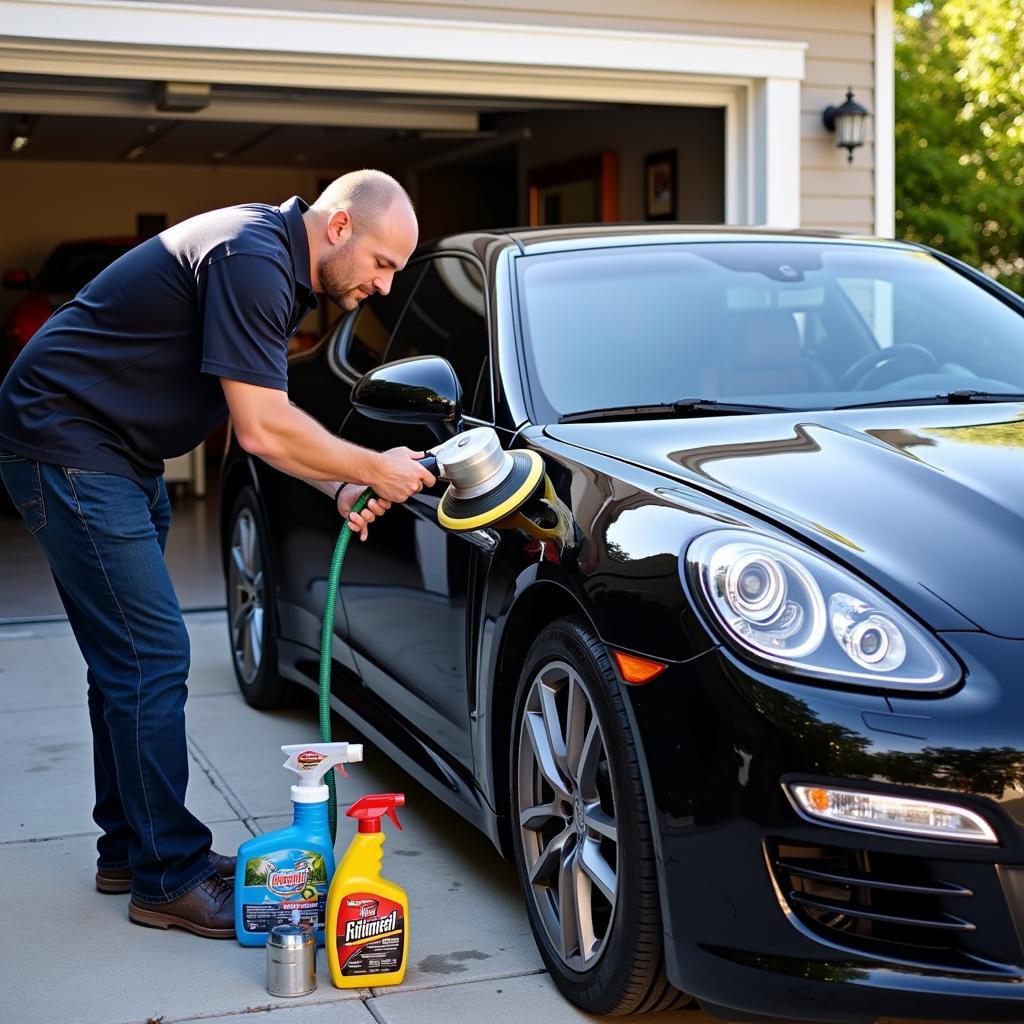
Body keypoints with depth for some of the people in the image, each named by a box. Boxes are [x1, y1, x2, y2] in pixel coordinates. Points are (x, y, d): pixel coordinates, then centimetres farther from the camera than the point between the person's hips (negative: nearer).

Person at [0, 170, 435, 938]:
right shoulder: (250, 260, -22)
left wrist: (339, 489, -1)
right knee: (151, 657, -9)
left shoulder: (276, 266, 10)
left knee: (130, 659, 15)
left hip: (116, 455, 11)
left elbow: (264, 421, 12)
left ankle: (130, 846, 27)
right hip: (67, 442, -11)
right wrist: (374, 469, -13)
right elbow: (262, 430, -25)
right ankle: (171, 878, 1)